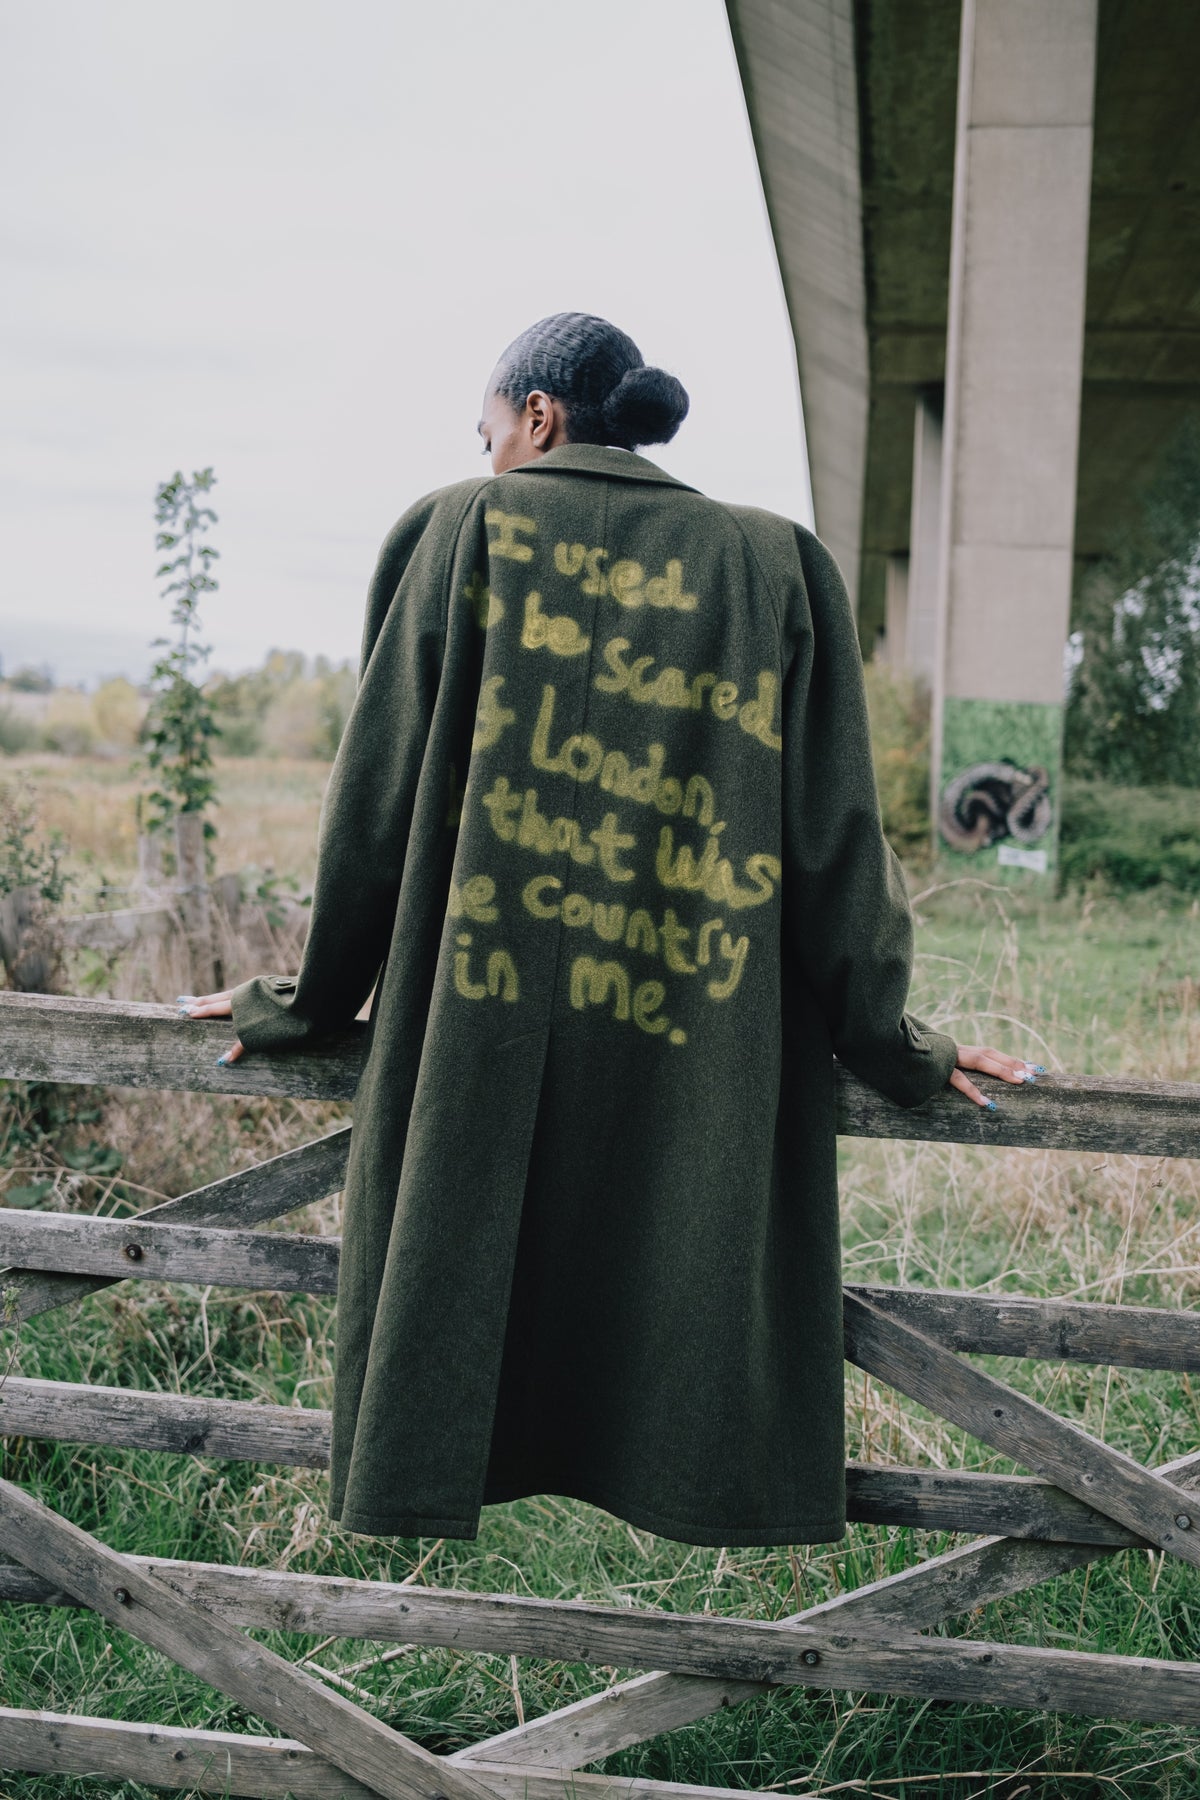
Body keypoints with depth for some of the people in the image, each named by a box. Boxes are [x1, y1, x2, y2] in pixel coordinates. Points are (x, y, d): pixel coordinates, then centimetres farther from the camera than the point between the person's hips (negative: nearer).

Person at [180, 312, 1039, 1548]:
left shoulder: (457, 532, 2)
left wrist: (309, 1002, 13)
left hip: (474, 1043, -1)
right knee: (682, 1300, 13)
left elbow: (375, 795, 1)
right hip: (699, 1067, 1)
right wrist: (888, 1048, 13)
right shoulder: (779, 567, 5)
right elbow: (836, 837, 3)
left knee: (459, 1287, 13)